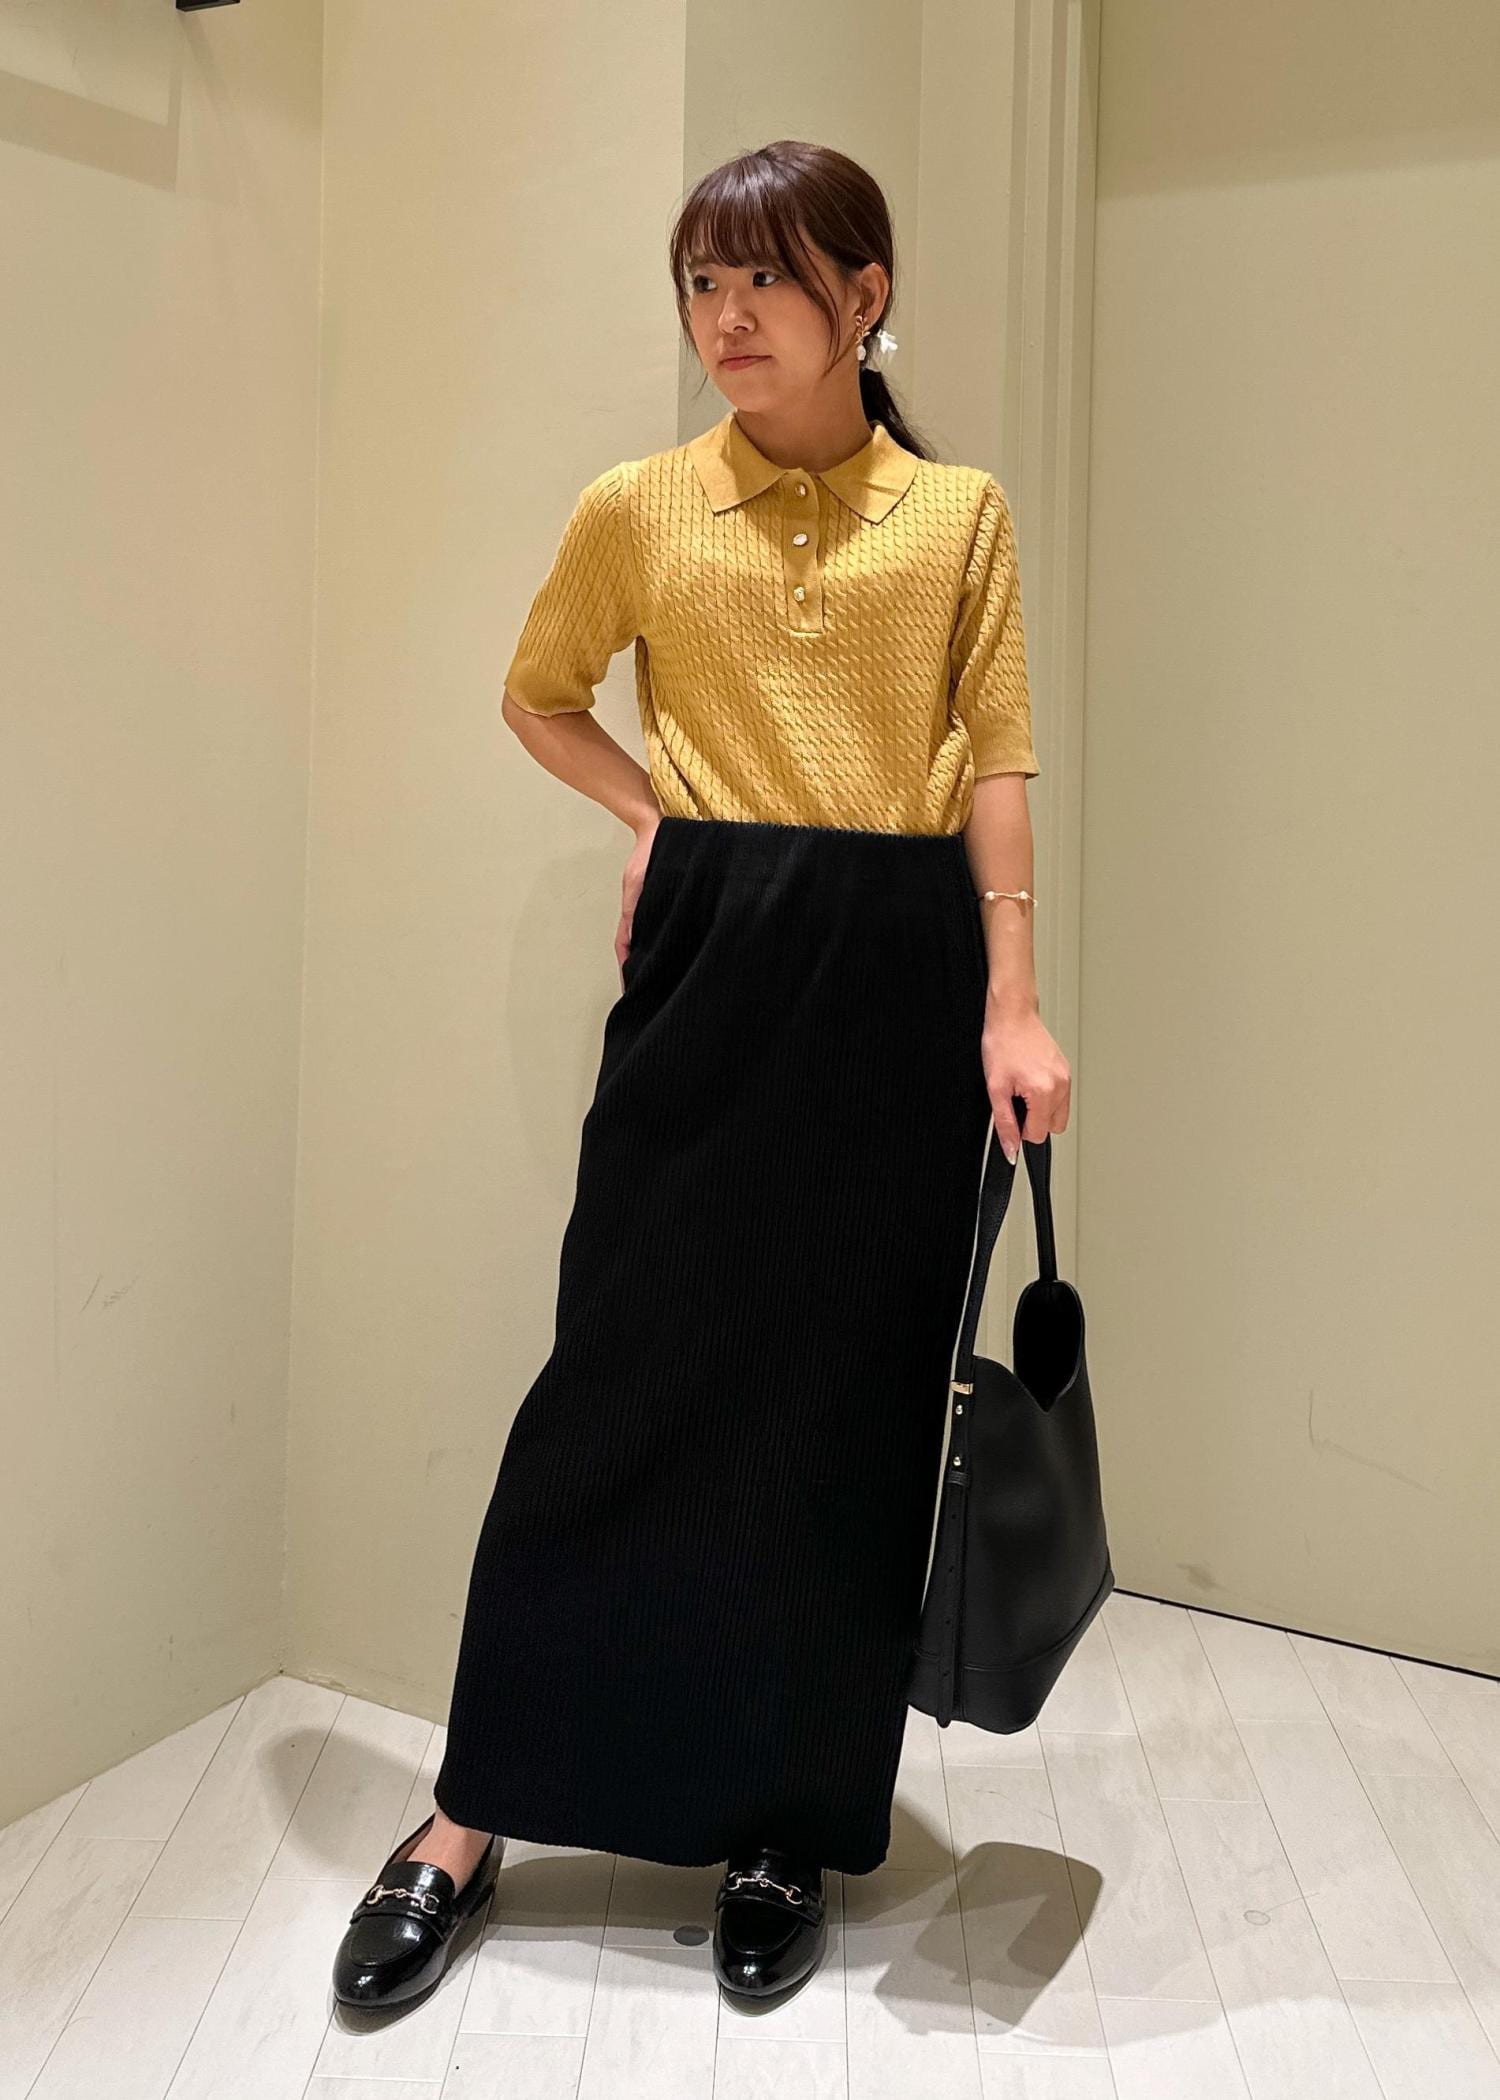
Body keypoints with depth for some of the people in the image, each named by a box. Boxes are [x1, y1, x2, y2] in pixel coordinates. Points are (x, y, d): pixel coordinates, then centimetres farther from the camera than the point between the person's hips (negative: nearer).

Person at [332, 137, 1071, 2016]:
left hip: (902, 967, 1)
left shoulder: (959, 512, 7)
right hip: (708, 958, 0)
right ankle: (469, 1823, 17)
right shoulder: (638, 509, 7)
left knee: (852, 1394, 5)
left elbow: (998, 765, 4)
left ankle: (787, 1824, 23)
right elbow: (538, 694, 20)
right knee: (624, 1366, 2)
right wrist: (655, 813, 4)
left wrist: (1013, 1002, -4)